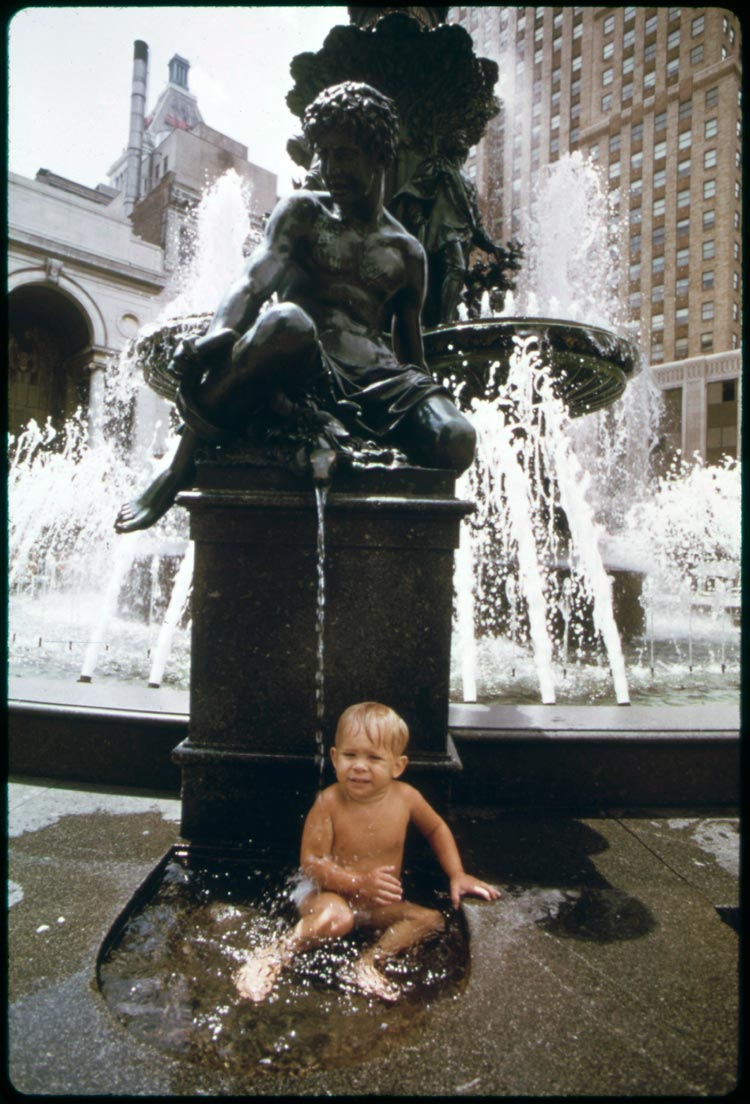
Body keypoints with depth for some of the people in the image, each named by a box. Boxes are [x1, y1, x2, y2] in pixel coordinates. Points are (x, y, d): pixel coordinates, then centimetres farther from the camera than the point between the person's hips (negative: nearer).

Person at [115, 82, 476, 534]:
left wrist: (435, 408, 5)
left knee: (456, 443, -30)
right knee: (285, 322, -41)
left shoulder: (407, 253, 23)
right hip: (299, 374, -2)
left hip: (371, 377, 2)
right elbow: (255, 280, -3)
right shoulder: (302, 212, 17)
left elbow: (412, 357, 25)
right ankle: (182, 465, -25)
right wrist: (220, 333, -26)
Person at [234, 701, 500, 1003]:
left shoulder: (405, 798, -12)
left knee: (432, 919, -10)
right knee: (335, 918, -36)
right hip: (326, 893, -5)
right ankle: (274, 953, -16)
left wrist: (457, 874, 1)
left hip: (378, 903, 5)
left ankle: (370, 961, -17)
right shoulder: (329, 803, -22)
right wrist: (361, 882, -30)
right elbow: (311, 862, -20)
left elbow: (436, 829, 9)